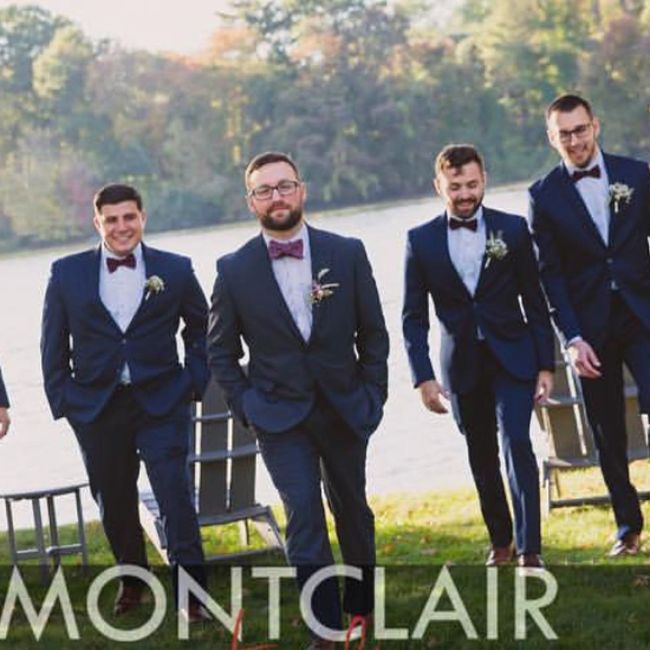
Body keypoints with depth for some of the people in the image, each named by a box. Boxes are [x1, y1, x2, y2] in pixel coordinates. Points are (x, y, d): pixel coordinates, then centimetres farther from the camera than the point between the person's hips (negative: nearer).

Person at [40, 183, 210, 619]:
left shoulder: (175, 270, 2)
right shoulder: (67, 273, 3)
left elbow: (202, 329, 14)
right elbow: (54, 343, 9)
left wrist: (195, 382, 3)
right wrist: (62, 400, 2)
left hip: (161, 403, -2)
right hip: (97, 407, 2)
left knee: (176, 496, -10)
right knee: (114, 502, 11)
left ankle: (192, 594, -5)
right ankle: (132, 580, 30)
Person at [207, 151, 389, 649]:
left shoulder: (347, 253, -3)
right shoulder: (235, 270, -5)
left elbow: (373, 333, 4)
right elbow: (221, 350, 5)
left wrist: (372, 397, 0)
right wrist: (246, 407, -4)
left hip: (344, 410, 2)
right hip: (280, 416, -2)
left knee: (353, 511, 15)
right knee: (304, 516, -13)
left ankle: (362, 605, 36)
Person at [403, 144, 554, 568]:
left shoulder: (513, 229, -1)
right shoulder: (421, 240, -1)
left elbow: (535, 301, 3)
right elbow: (414, 317, 2)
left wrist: (545, 365, -1)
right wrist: (424, 377, -6)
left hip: (512, 358, -1)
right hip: (462, 365, 2)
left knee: (516, 442, -15)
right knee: (482, 458, 9)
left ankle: (529, 549, -13)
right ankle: (500, 542, 24)